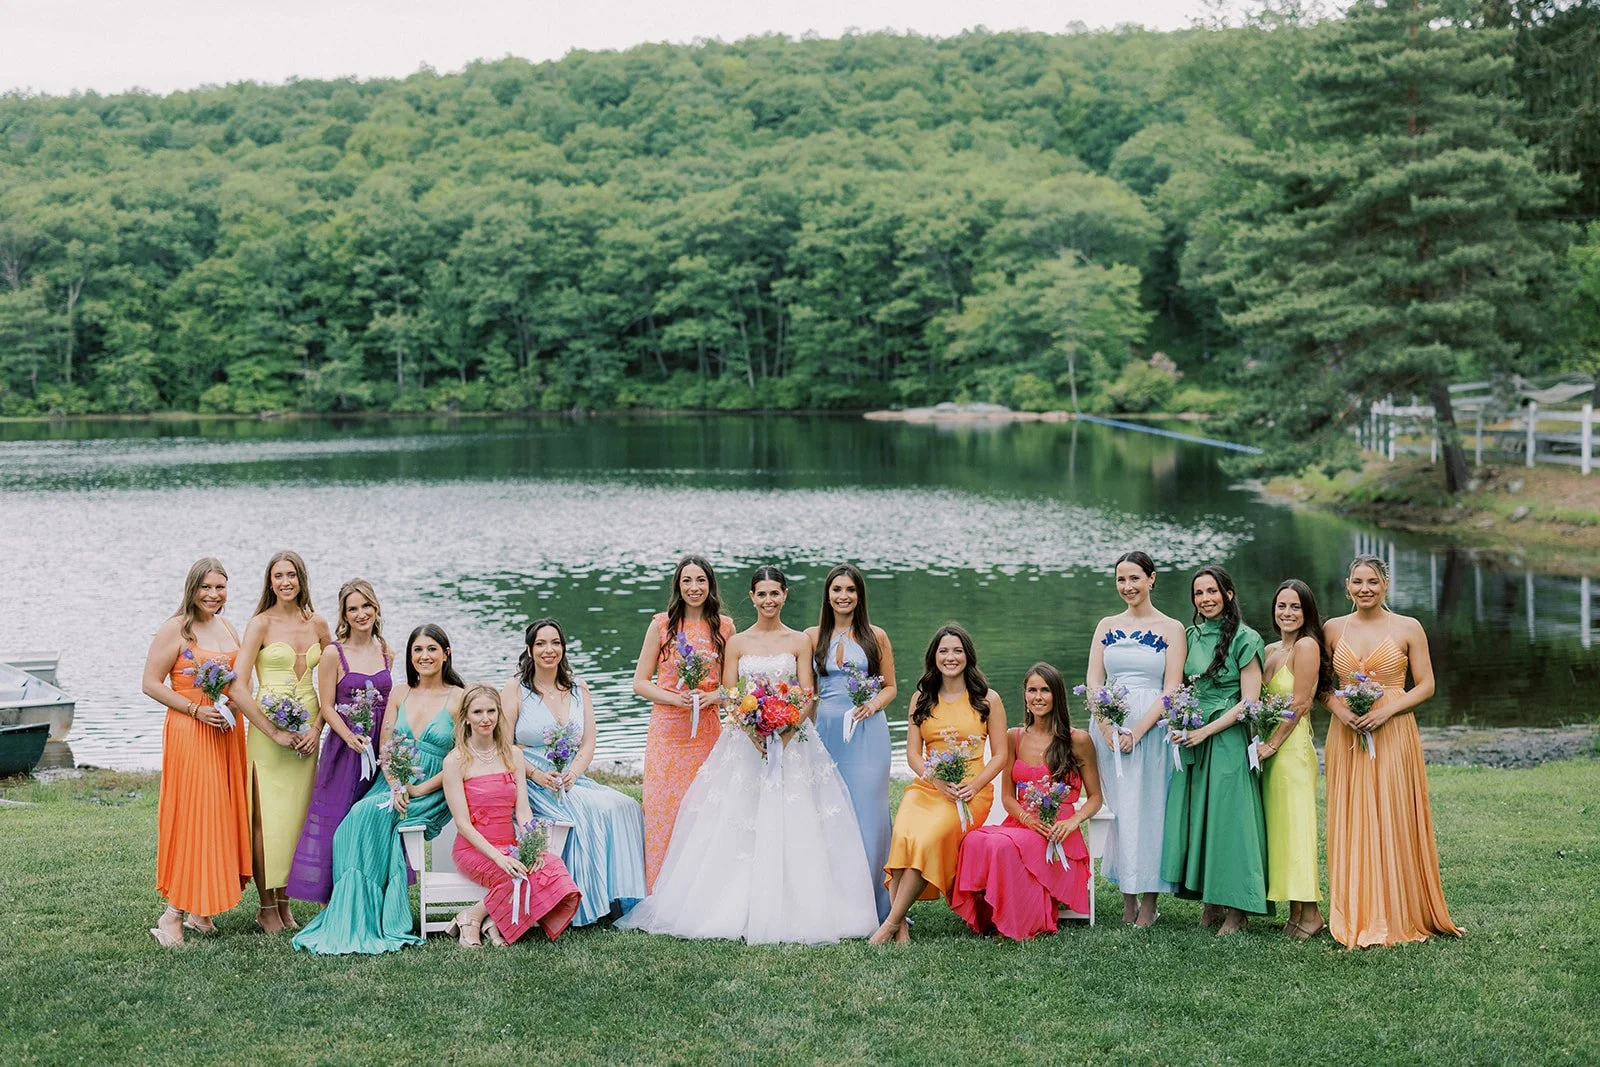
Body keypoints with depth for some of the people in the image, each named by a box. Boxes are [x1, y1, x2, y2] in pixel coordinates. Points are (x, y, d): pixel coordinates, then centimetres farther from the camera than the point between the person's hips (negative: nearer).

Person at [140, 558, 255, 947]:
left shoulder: (227, 627, 14)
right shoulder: (175, 629, -7)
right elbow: (151, 684, -10)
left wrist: (244, 707, 5)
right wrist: (196, 710, -17)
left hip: (227, 734, 7)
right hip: (188, 734, -7)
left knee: (222, 814, 7)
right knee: (192, 814, -10)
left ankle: (200, 911, 14)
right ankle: (172, 916, -6)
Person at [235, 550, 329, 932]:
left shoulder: (317, 624, 8)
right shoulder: (260, 624, -5)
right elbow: (239, 686, -12)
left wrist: (317, 727, -2)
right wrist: (274, 731, -15)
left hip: (308, 728, 4)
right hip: (268, 727, -4)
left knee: (296, 815, 6)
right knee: (267, 818, -4)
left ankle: (284, 904, 14)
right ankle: (267, 908, 4)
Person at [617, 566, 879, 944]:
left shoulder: (799, 642, 5)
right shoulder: (737, 643, 8)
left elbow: (806, 698, 0)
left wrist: (784, 735, -16)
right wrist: (753, 731, -13)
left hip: (791, 741, -1)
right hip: (745, 740, 1)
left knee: (789, 825, -6)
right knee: (738, 825, -4)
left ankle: (790, 911, -1)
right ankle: (736, 909, 1)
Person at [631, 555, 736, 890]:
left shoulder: (724, 627, 6)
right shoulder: (662, 624, 2)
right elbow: (640, 682, 3)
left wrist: (711, 697, -8)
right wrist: (675, 698, -13)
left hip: (706, 732, 1)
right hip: (667, 732, -1)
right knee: (663, 811, -3)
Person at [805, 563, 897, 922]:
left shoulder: (876, 636, 6)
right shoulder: (813, 637, 8)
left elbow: (890, 687, 10)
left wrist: (873, 704, -9)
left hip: (867, 731, -1)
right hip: (827, 729, 1)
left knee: (867, 808, -5)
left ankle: (870, 902, 1)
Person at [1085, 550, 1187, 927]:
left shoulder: (1171, 628, 2)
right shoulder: (1106, 626, 13)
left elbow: (1171, 689, -4)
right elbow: (1093, 680, 5)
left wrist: (1137, 731, -15)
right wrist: (1108, 727, -11)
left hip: (1151, 726, -3)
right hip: (1108, 726, 3)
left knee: (1148, 807, -3)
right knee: (1117, 807, 3)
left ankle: (1149, 900, 3)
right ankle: (1127, 897, 9)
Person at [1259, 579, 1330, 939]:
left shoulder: (1306, 646, -9)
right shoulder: (1269, 650, 15)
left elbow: (1299, 703, -13)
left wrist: (1272, 744, -12)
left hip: (1292, 745, -8)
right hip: (1269, 748, 8)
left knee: (1295, 824, -7)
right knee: (1277, 824, 8)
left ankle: (1309, 913, -3)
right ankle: (1296, 912, 12)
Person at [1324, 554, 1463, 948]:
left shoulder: (1408, 628, 1)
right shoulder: (1334, 628, 9)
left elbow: (1425, 685, 0)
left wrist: (1386, 710, -14)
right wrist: (1339, 709, -7)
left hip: (1393, 736, -3)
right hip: (1346, 736, 3)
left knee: (1394, 823, -3)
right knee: (1350, 826, 2)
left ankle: (1399, 918, 5)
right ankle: (1355, 919, 8)